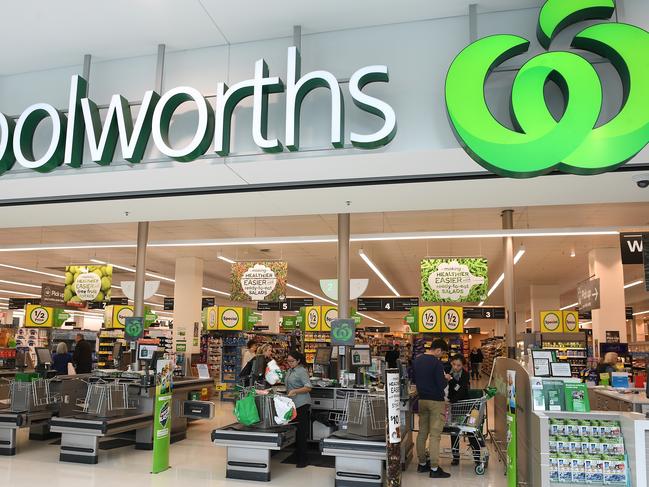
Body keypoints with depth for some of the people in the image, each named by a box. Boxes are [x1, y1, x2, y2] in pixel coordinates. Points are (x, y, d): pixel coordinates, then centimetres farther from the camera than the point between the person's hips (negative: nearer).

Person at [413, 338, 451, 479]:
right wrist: (446, 378, 2)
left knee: (422, 433, 12)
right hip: (436, 401, -7)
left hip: (422, 400, 7)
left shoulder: (417, 360, 8)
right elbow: (441, 385, -17)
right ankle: (434, 469, -1)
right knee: (435, 435, -4)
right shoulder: (436, 363, -16)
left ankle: (422, 464, 20)